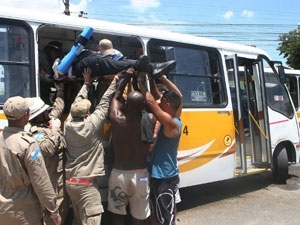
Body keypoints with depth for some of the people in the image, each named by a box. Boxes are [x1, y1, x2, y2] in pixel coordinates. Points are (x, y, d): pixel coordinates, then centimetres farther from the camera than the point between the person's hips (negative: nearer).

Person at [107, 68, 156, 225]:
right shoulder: (150, 120, -10)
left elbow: (116, 97, 6)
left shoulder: (117, 119, -13)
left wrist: (127, 77, 13)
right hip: (141, 176, 1)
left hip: (119, 174, -1)